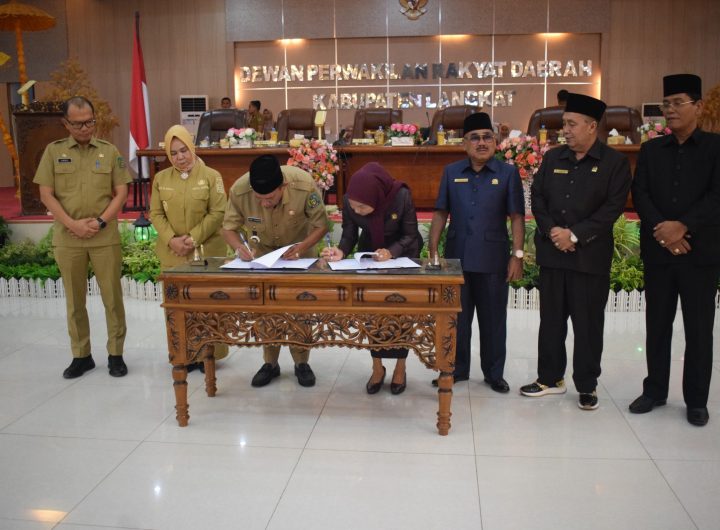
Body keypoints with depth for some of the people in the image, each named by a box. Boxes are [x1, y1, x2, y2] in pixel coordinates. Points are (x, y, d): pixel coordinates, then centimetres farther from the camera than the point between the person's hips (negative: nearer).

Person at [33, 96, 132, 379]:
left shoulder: (109, 151, 3)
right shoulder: (53, 151, 4)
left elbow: (121, 193, 1)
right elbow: (46, 195, 1)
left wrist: (101, 222, -11)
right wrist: (72, 224, -11)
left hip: (105, 237, -1)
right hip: (67, 238, 1)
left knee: (112, 297, 2)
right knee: (74, 300, 9)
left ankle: (116, 354, 14)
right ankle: (81, 355, 21)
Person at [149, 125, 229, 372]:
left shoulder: (211, 176, -2)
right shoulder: (161, 179, 7)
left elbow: (218, 213, -7)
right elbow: (156, 214, 5)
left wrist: (194, 238, -15)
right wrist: (171, 240, -12)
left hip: (207, 251, -3)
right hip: (172, 253, 3)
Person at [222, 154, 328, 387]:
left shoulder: (304, 185, -36)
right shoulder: (239, 190, -32)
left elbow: (321, 224, -22)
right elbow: (229, 227, -17)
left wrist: (302, 247, -39)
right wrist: (239, 247, -37)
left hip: (300, 247, -1)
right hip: (263, 250, 2)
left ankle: (301, 362, 14)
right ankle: (270, 362, 16)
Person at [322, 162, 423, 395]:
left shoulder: (402, 196, -34)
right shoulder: (350, 201, -25)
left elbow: (410, 235, -22)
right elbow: (349, 233, -14)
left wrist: (391, 252, -39)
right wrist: (341, 251, -35)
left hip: (403, 255, -2)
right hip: (370, 254, 3)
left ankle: (400, 368, 18)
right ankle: (377, 367, 19)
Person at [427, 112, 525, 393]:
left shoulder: (508, 173, -1)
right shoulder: (451, 172, 5)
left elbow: (516, 217, -2)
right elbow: (440, 214, 7)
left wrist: (517, 255, -8)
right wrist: (433, 250, 1)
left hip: (493, 259, -2)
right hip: (456, 257, 2)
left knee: (493, 319, 9)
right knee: (457, 317, 11)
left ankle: (494, 373, 23)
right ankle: (457, 369, 26)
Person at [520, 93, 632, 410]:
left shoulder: (615, 162, -3)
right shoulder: (552, 158, 10)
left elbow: (613, 208, -10)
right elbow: (537, 197, 7)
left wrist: (575, 235, -16)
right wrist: (551, 231, -9)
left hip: (590, 256, -4)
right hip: (551, 252, 4)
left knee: (588, 323, 4)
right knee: (551, 319, 11)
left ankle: (587, 385, 17)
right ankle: (550, 378, 24)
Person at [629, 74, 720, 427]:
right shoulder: (650, 150, 10)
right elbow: (640, 194, 1)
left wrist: (683, 226, -20)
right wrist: (661, 229, -14)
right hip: (658, 252, 3)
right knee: (657, 325, 9)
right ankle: (655, 391, 22)